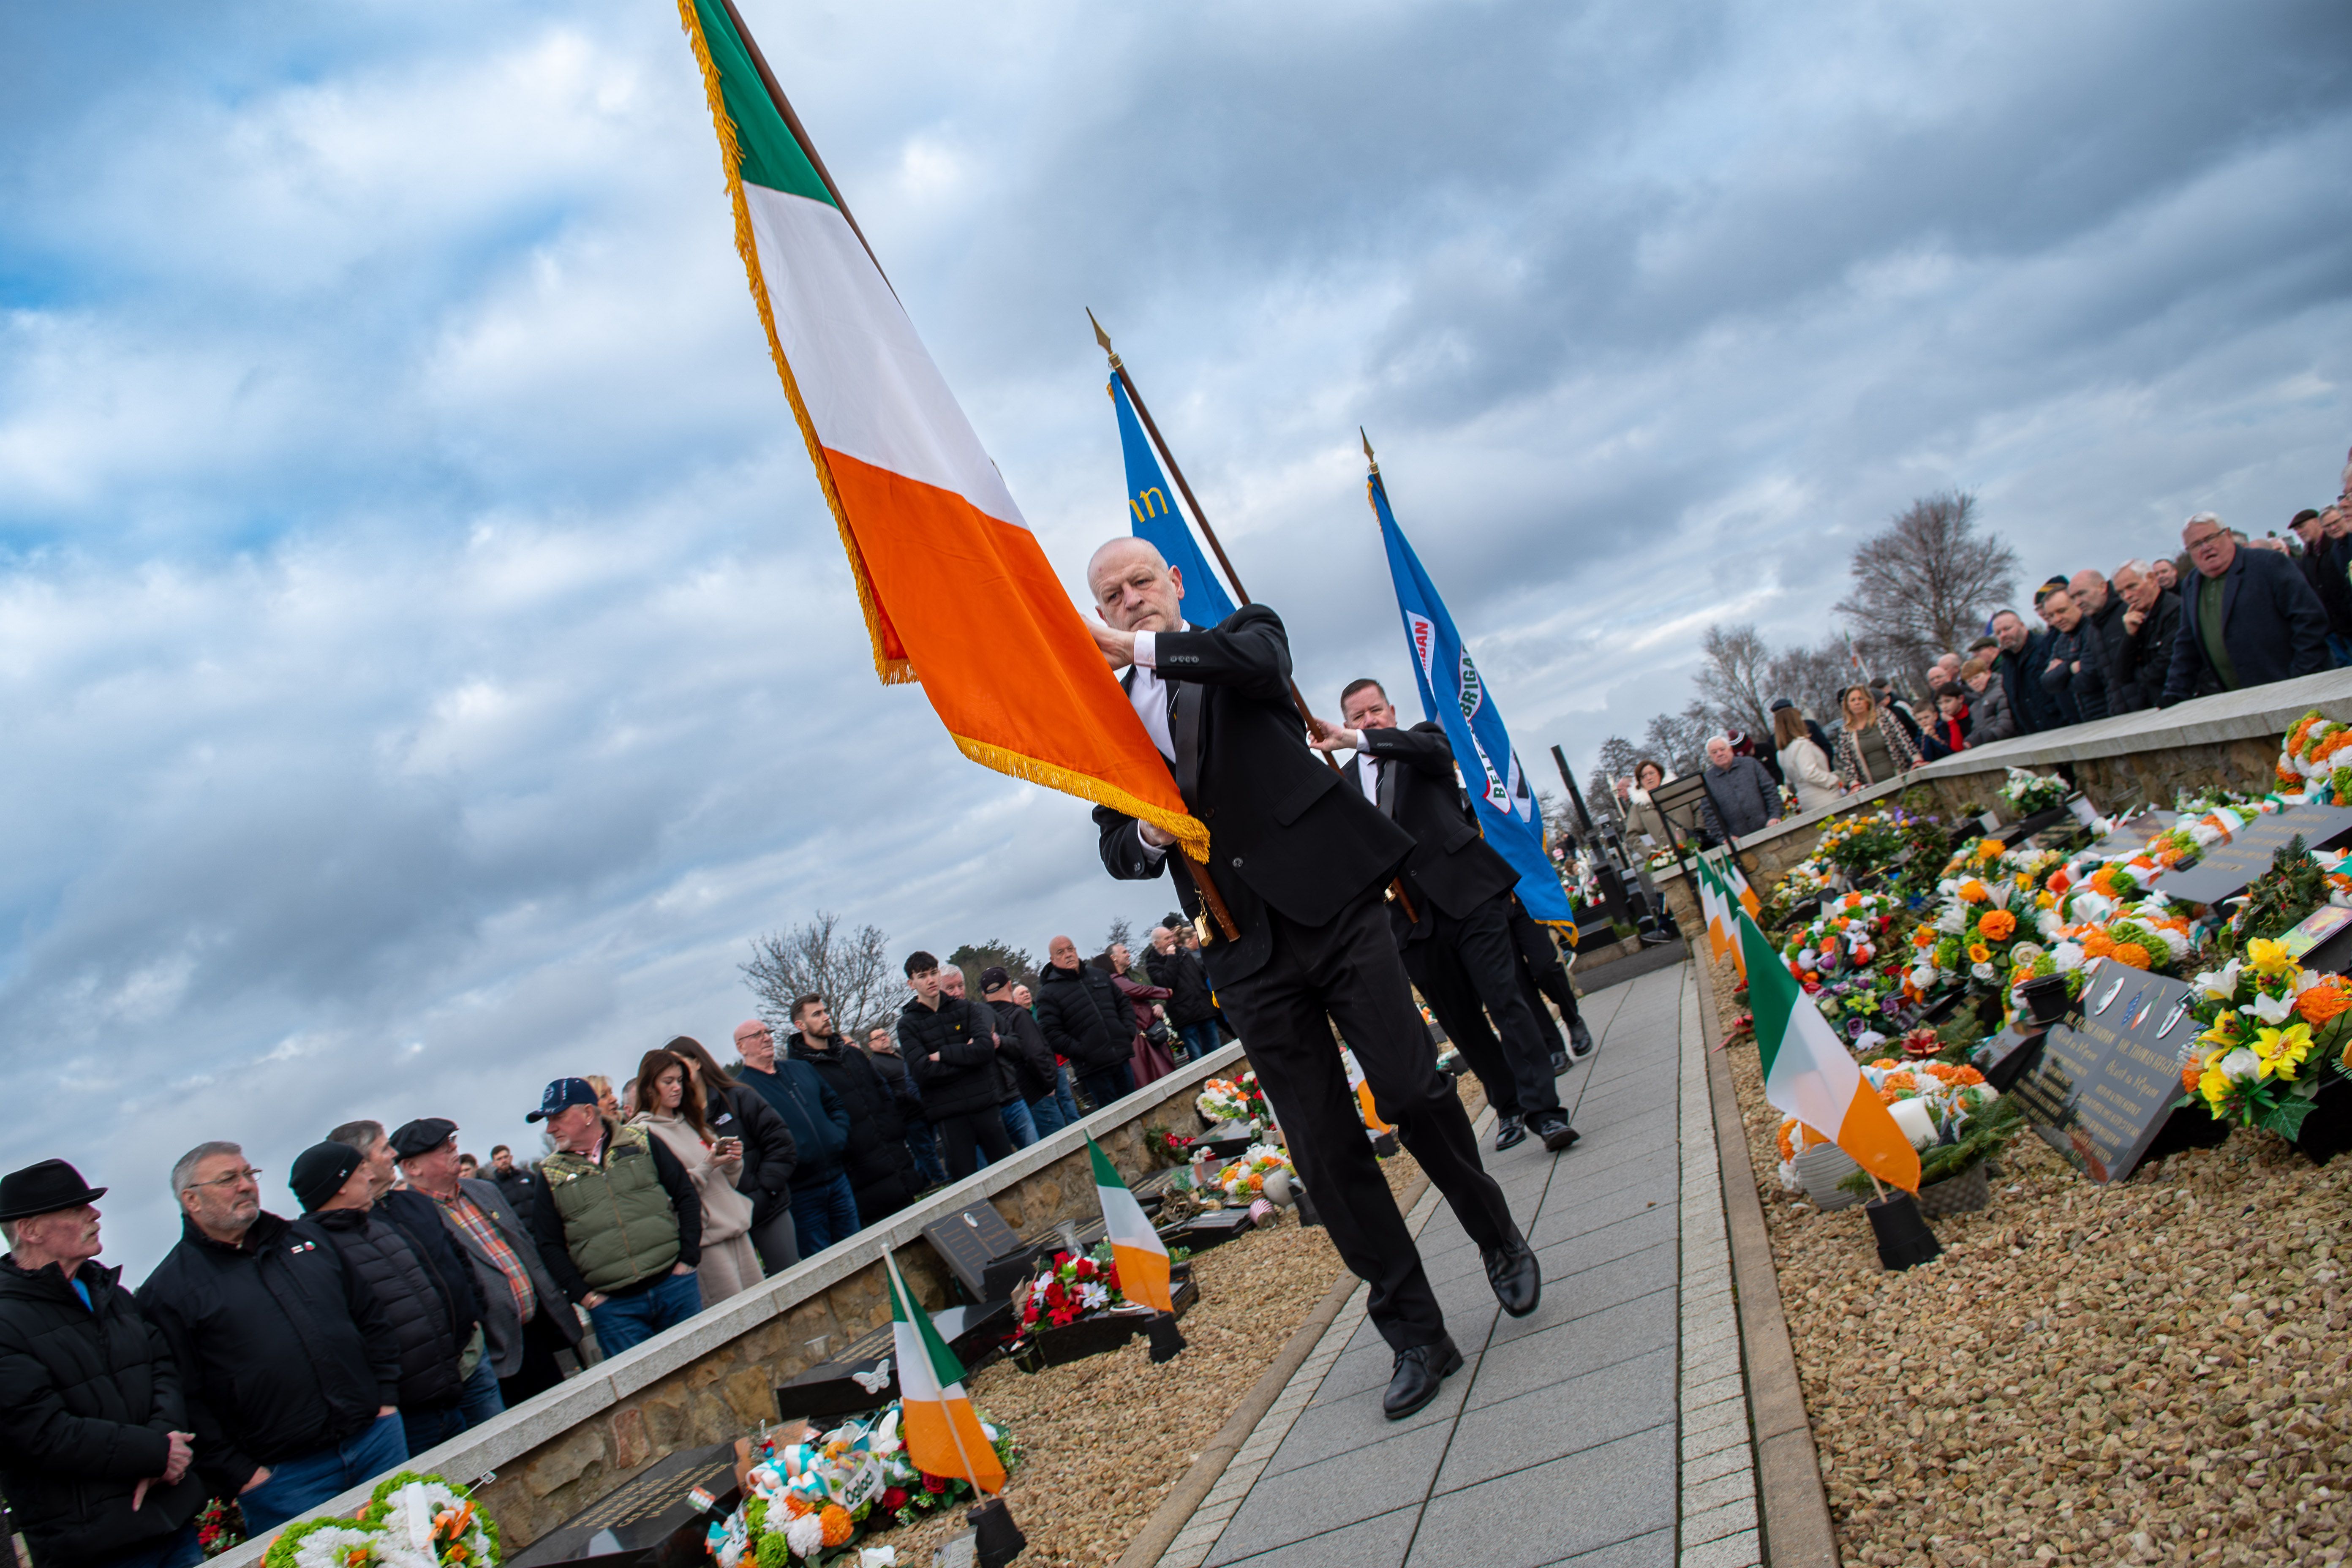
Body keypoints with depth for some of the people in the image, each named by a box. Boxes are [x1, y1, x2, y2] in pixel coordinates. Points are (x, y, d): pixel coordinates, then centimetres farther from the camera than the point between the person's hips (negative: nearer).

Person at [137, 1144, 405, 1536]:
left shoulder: (304, 1239, 12)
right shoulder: (167, 1292, -4)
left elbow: (371, 1319, 17)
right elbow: (184, 1401, -9)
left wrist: (386, 1397, 7)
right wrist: (238, 1475, -12)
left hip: (376, 1436, 5)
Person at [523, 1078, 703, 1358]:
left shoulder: (641, 1142, 4)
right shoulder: (551, 1173, 6)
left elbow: (686, 1196, 6)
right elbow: (550, 1246, 6)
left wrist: (688, 1259, -3)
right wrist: (584, 1296, -4)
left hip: (675, 1284, 0)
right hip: (614, 1308, 0)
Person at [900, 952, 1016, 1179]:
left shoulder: (964, 1008, 9)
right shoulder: (908, 1023, 2)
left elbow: (986, 1047, -7)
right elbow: (921, 1072, -11)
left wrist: (942, 1055, -9)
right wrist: (967, 1054, -8)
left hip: (985, 1103, 2)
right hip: (948, 1113, -2)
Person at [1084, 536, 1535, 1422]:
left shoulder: (1241, 631, 9)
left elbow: (1263, 662, -16)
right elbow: (1116, 849, 13)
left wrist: (1144, 647, -18)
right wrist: (1147, 835, -9)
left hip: (1330, 900, -2)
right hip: (1244, 950, 2)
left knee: (1413, 1090, -7)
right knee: (1325, 1151, 2)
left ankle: (1498, 1237, 23)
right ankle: (1415, 1336, 15)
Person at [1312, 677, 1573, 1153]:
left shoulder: (1425, 737, 7)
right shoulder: (1345, 781, 13)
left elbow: (1431, 748, -19)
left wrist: (1356, 739, -31)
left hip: (1468, 893, -3)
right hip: (1411, 915, 3)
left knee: (1506, 1001, -9)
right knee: (1460, 1022, 8)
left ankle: (1544, 1110, -6)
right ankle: (1508, 1106, 22)